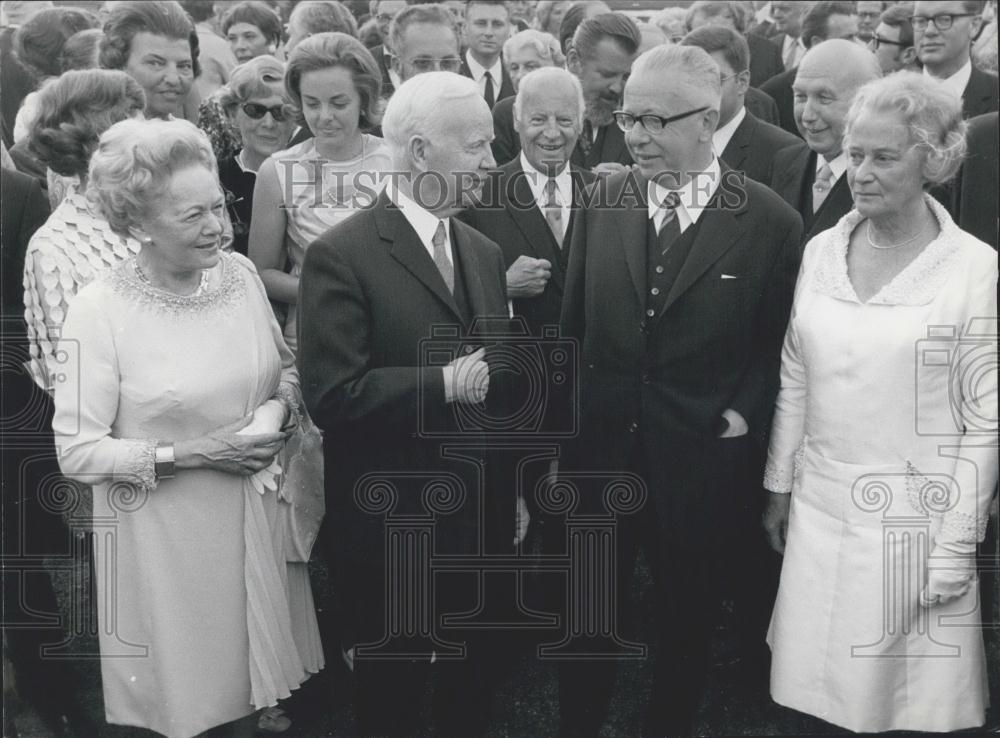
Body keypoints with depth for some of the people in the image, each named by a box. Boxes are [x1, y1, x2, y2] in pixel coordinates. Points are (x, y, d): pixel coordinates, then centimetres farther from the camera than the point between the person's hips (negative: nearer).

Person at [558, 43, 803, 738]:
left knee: (688, 622, 18)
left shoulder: (770, 221, -10)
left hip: (702, 463, -2)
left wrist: (746, 414, -11)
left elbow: (776, 347, -1)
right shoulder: (602, 202, -1)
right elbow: (573, 327, 3)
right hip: (599, 447, 2)